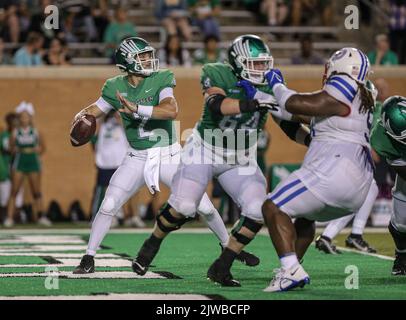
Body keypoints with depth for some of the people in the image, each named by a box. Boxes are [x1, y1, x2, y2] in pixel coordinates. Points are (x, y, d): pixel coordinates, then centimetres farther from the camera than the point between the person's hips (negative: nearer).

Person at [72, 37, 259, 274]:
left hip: (169, 156, -1)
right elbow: (94, 110, 10)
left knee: (203, 206, 1)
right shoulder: (115, 87, -3)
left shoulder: (161, 80, -12)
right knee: (109, 206, -9)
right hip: (137, 159, 1)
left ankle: (228, 244, 23)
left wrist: (136, 108, -36)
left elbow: (172, 111, -28)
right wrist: (81, 118, -13)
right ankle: (89, 258, 3)